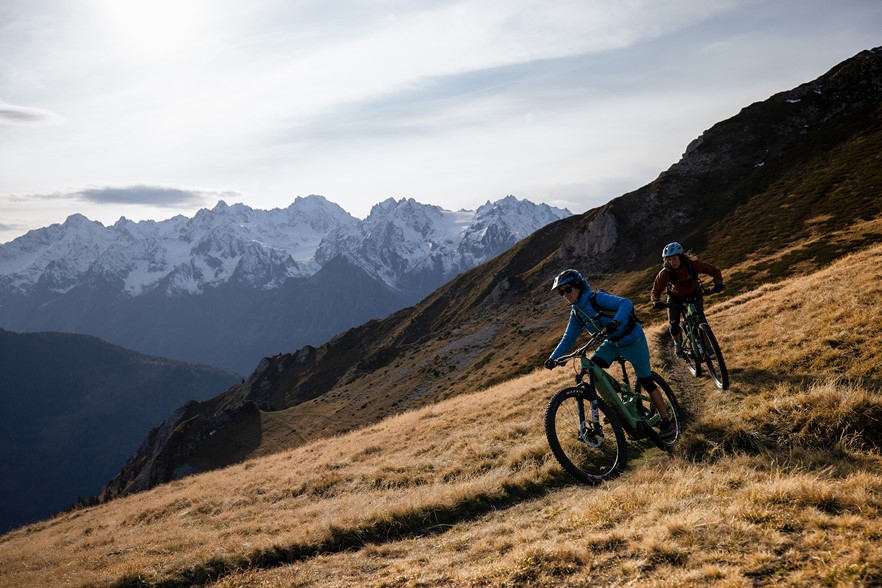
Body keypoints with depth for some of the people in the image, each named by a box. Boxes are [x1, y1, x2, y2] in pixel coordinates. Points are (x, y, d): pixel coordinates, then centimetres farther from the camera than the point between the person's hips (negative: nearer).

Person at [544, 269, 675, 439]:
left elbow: (626, 303, -38)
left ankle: (666, 421, 11)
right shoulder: (576, 313, -3)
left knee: (645, 381, -3)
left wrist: (615, 322, -56)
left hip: (632, 339, -6)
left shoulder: (597, 298, -25)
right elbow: (567, 339, -1)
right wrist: (553, 358, -15)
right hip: (612, 342, 6)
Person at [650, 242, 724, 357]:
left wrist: (718, 283, -37)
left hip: (694, 294, 0)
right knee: (674, 325, -9)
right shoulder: (665, 273, -29)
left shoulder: (693, 264, -29)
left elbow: (714, 271, -20)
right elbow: (655, 291, -24)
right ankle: (678, 344, 22)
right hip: (676, 297, 0)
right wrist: (656, 302, -45)